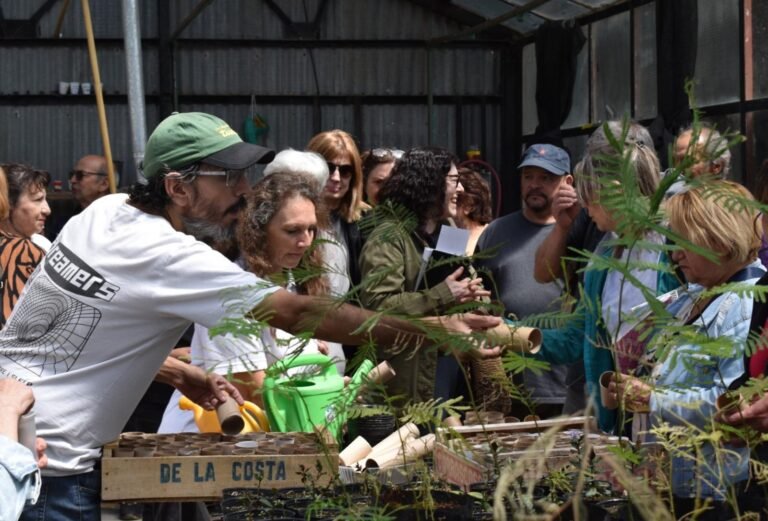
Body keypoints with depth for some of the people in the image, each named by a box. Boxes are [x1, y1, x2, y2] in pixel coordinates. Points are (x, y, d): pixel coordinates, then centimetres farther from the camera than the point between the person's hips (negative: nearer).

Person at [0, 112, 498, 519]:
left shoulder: (107, 210, 5)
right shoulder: (171, 257, -21)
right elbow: (299, 314, -25)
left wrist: (177, 373, 12)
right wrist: (434, 330, -24)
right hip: (51, 466, -9)